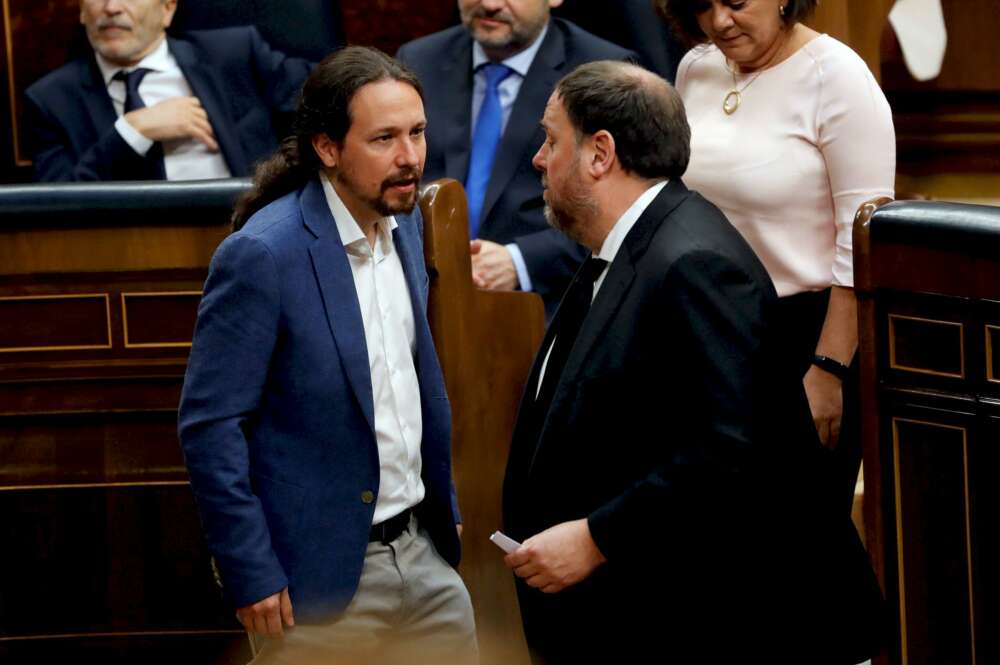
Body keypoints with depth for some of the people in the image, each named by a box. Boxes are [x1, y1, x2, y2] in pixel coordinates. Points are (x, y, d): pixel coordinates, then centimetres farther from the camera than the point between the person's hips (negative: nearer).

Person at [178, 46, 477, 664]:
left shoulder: (403, 224, 5)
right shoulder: (262, 254, -18)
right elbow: (210, 425, -16)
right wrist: (252, 575, -16)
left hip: (422, 548, 7)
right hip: (324, 578, -7)